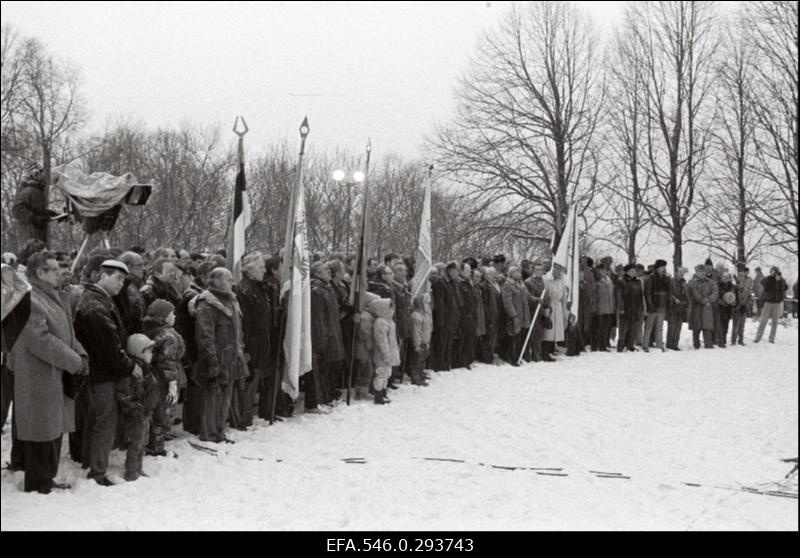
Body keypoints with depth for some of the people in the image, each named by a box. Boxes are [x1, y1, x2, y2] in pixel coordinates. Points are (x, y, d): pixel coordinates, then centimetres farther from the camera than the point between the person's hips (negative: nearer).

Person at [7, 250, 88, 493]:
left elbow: (67, 333, 19)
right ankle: (37, 484, 8)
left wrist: (80, 355, 0)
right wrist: (74, 361, -18)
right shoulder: (30, 300, -17)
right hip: (39, 378, -9)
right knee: (42, 431, -2)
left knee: (55, 428, 15)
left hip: (58, 377, 9)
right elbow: (40, 340, -23)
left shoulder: (56, 298, 14)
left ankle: (47, 479, 26)